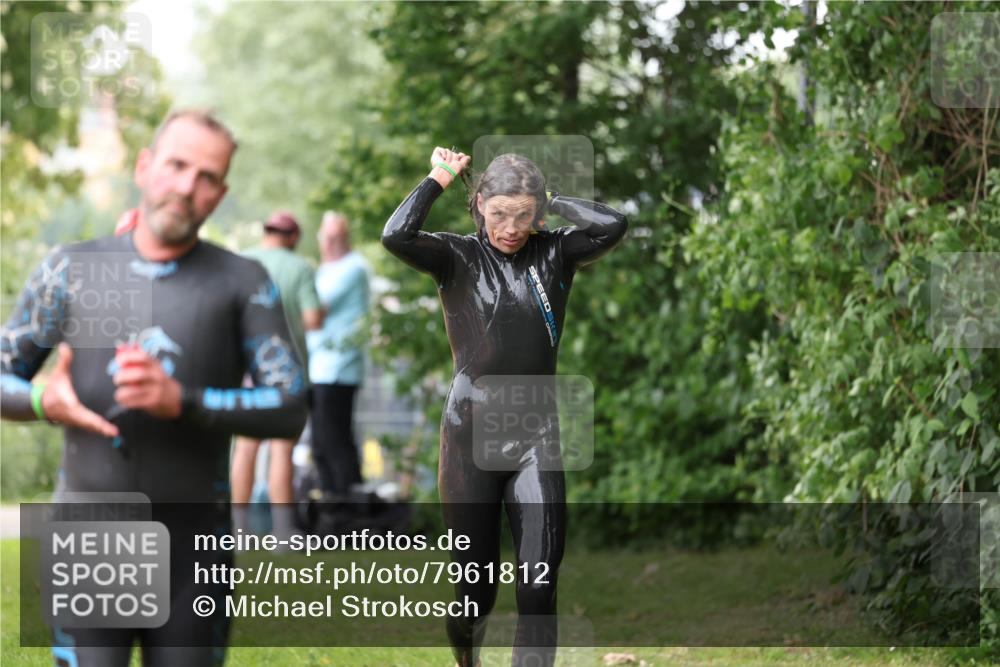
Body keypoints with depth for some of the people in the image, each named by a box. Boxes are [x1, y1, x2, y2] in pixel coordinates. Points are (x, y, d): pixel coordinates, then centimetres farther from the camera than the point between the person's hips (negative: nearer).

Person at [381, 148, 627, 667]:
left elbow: (613, 226, -11)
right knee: (476, 584, 6)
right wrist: (439, 178, -7)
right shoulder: (458, 258, -1)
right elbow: (396, 236, -18)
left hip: (536, 438, 1)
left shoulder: (553, 255, 5)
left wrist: (548, 204, -1)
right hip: (471, 435, -1)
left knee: (540, 582, -9)